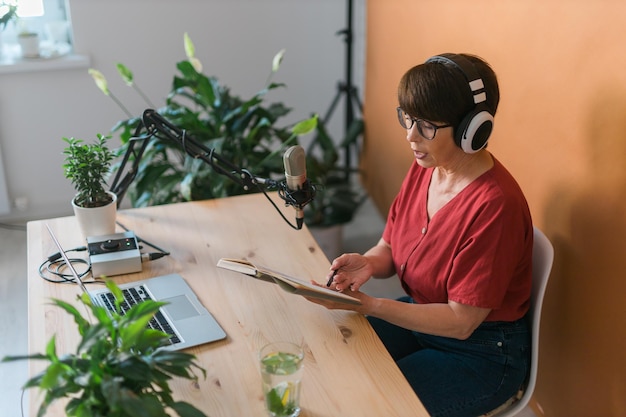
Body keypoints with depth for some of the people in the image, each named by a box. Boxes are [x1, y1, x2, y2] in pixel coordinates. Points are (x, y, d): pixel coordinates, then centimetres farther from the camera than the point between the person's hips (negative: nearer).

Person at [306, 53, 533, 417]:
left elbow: (460, 322, -24)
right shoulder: (424, 168, -5)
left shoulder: (494, 206, -29)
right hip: (420, 312, 7)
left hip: (482, 352, -7)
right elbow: (390, 249, 5)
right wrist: (367, 263, -18)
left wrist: (367, 304, -31)